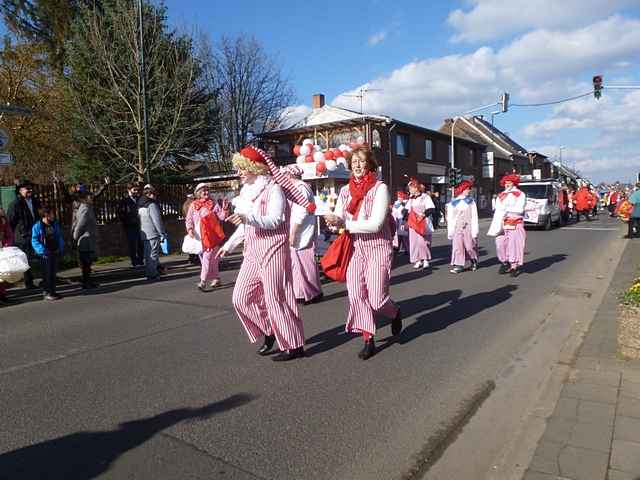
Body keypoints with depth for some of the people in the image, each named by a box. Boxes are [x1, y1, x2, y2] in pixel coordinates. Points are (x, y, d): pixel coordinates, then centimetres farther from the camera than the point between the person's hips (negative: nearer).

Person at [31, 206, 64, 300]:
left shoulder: (55, 224, 9)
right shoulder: (37, 226, -9)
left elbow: (60, 237, 15)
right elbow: (34, 241, -9)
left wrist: (61, 249, 6)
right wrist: (42, 251, -20)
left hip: (55, 252, 6)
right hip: (45, 254, -6)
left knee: (53, 272, 12)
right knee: (47, 273, -5)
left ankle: (47, 290, 25)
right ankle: (48, 293, 0)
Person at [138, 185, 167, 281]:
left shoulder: (140, 206, 14)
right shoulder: (152, 205, -14)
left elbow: (141, 220, 17)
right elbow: (157, 221, -17)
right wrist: (162, 233, -12)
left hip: (144, 234, 9)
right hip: (153, 234, -9)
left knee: (148, 254, 16)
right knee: (153, 254, -4)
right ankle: (152, 274, -2)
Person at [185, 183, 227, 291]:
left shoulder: (213, 204, 4)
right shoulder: (193, 205, 8)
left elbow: (222, 217, -1)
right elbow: (189, 220, 7)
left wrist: (224, 209, -19)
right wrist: (190, 229, -10)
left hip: (211, 236, -3)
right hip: (199, 237, 3)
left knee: (208, 258, -11)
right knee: (204, 260, 10)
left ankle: (203, 282, -11)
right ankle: (216, 279, 23)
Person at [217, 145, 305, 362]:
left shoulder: (273, 188, -9)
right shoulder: (245, 191, 14)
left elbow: (275, 219, -22)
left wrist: (247, 218, -34)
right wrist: (229, 245, 19)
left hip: (272, 251, -8)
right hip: (252, 252, 8)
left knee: (275, 298, -5)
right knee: (241, 297, 5)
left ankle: (294, 346, 9)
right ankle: (269, 331, 24)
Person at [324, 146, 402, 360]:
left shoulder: (380, 188, -9)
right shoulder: (345, 191, 7)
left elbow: (376, 224, -18)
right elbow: (339, 220, 3)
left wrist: (344, 223, -22)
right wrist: (333, 221, -21)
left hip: (378, 248, -4)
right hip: (354, 249, 5)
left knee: (376, 299, -5)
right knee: (356, 295, 0)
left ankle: (394, 313, 30)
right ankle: (368, 340, 15)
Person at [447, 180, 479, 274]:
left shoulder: (471, 201, 7)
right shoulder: (452, 203, 7)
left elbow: (474, 217, 1)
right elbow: (450, 218, 8)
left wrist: (474, 230, -7)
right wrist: (450, 231, 4)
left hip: (468, 227, -1)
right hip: (457, 228, 1)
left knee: (470, 246, 1)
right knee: (457, 246, -6)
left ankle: (474, 262, 25)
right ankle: (458, 265, -4)